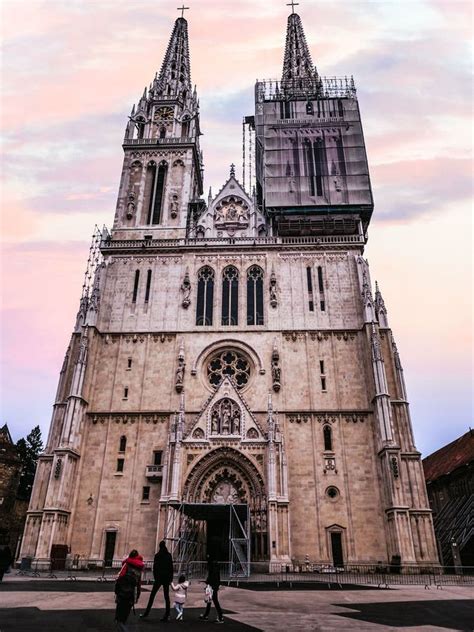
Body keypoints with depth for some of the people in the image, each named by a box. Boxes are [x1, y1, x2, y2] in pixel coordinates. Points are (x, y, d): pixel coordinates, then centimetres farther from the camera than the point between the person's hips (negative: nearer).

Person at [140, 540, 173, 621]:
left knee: (152, 595, 6)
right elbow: (171, 568, 5)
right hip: (167, 577, 3)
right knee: (166, 596, 8)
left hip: (159, 577, -3)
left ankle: (146, 613, 5)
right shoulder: (169, 555, 2)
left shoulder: (157, 556, -5)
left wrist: (155, 577, 4)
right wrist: (171, 578, 11)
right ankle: (167, 615, 6)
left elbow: (155, 567, -5)